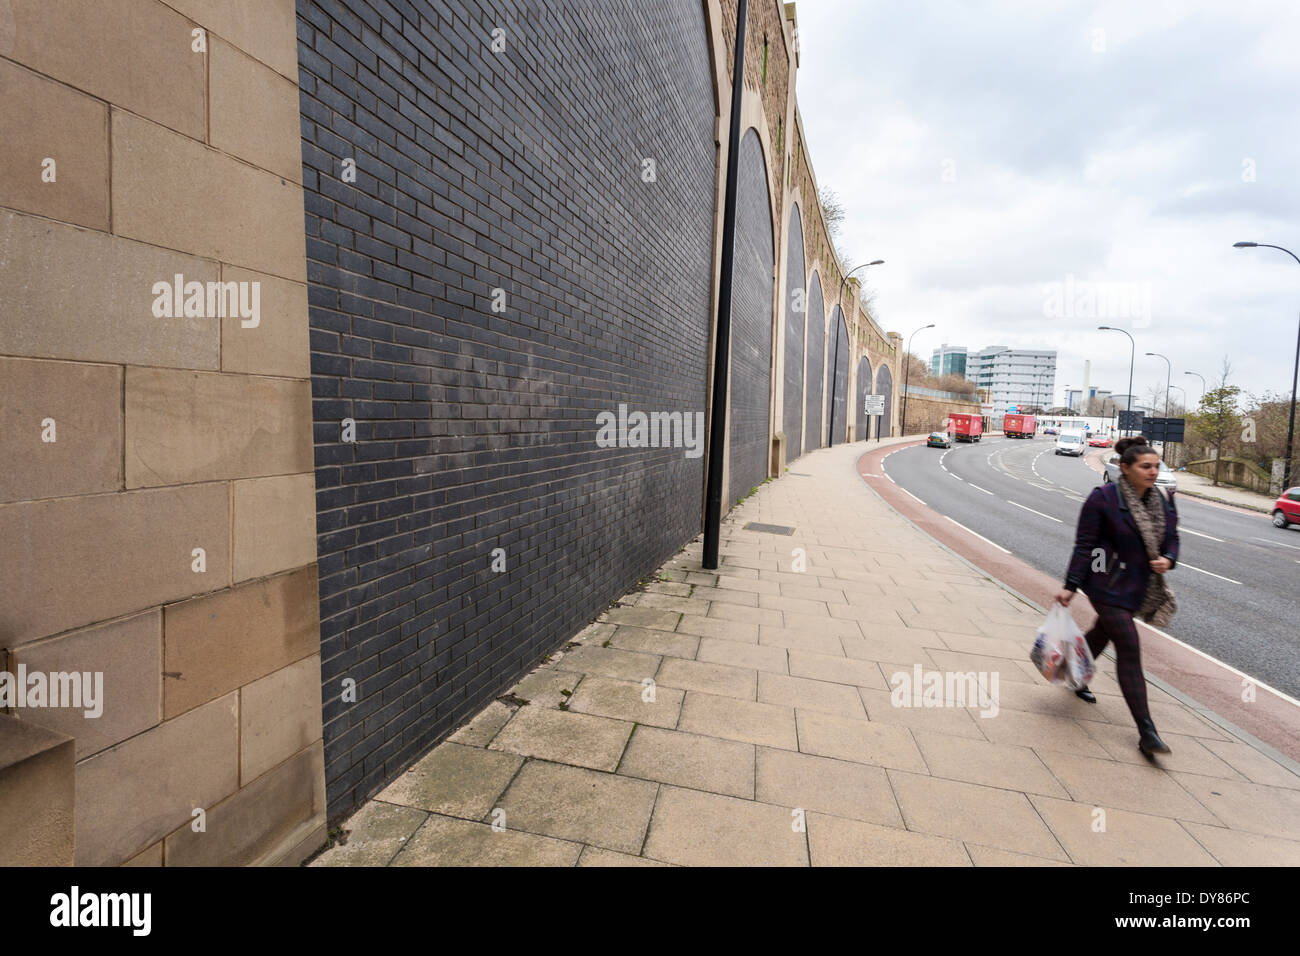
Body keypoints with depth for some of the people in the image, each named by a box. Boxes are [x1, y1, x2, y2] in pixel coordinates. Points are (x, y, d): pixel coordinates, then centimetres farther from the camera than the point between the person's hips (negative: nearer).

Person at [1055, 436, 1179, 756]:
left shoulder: (1162, 502, 4)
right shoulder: (1103, 498, -16)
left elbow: (1171, 539, 12)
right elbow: (1084, 545, -15)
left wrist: (1167, 559, -12)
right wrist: (1070, 586, -15)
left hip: (1139, 587, 7)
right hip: (1109, 585, -7)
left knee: (1103, 634, 23)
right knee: (1129, 651, -7)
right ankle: (1146, 732, 0)